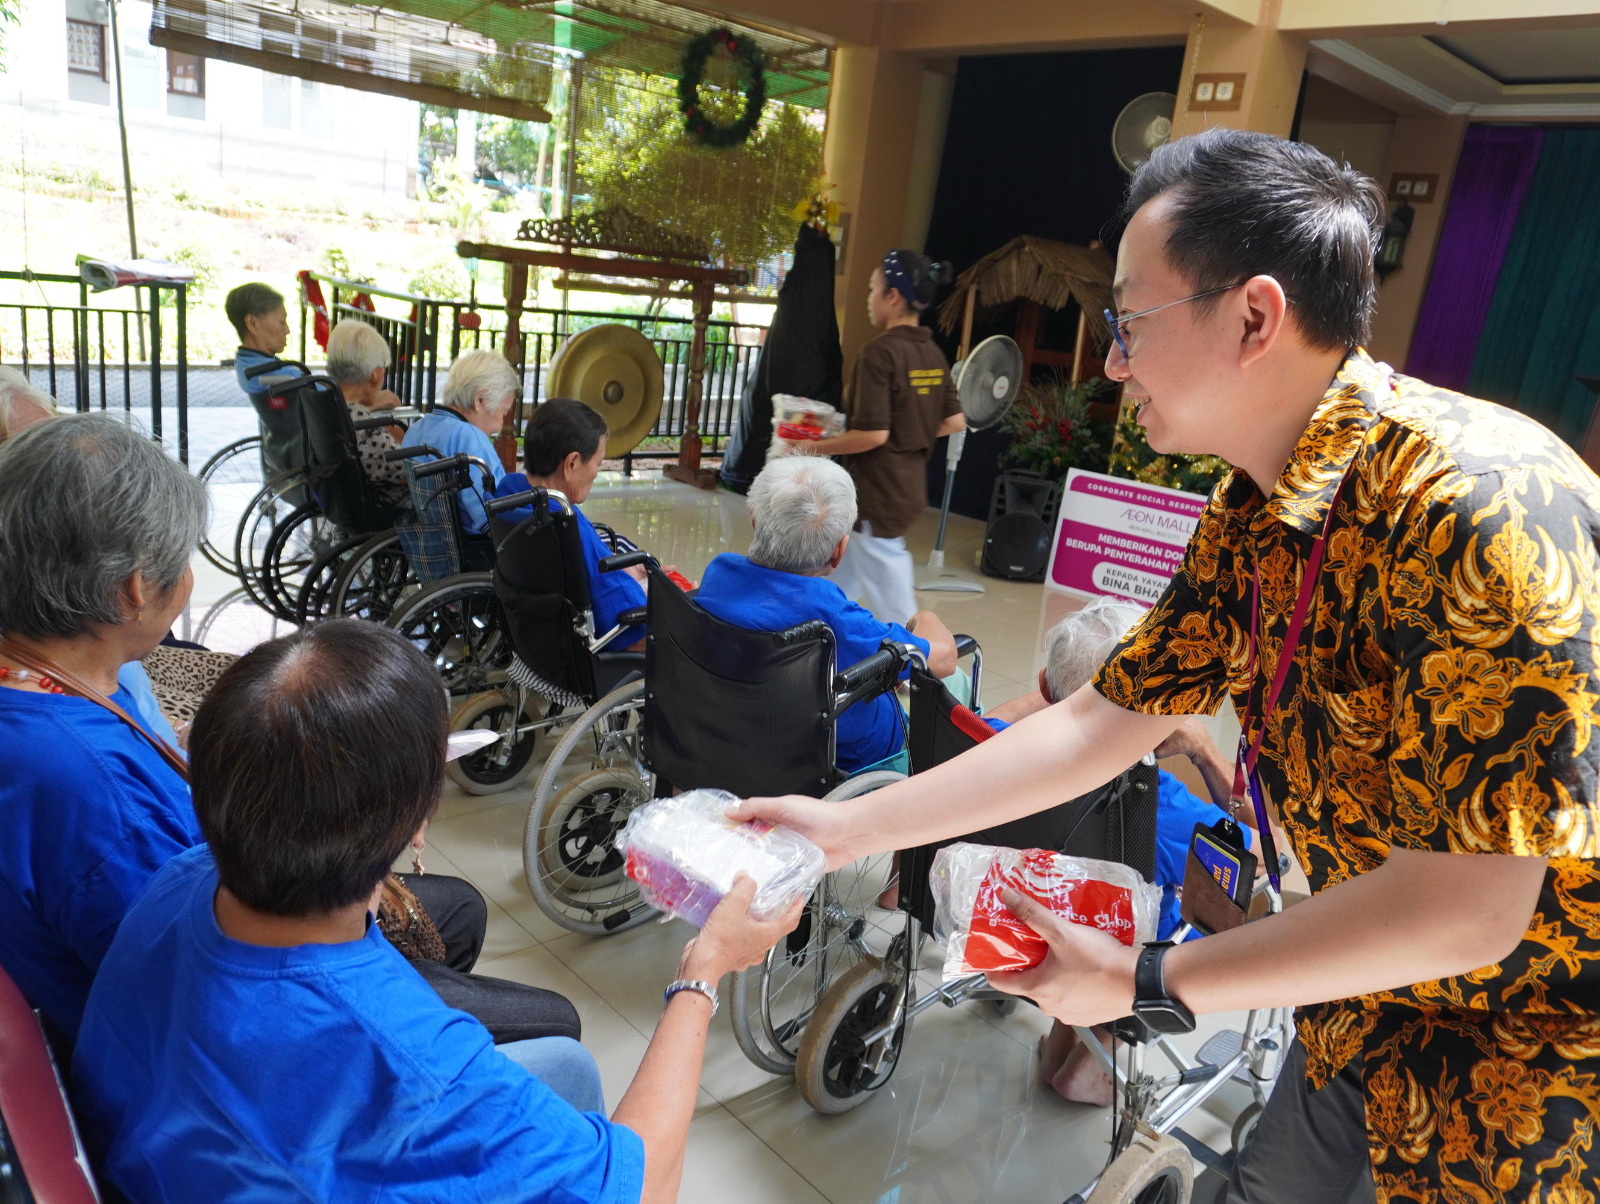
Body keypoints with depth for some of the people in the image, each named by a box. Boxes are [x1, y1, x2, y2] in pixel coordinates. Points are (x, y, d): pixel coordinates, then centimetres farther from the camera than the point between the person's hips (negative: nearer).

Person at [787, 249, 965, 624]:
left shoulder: (880, 352, -18)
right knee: (838, 587, 22)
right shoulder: (933, 354, 6)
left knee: (895, 613, -1)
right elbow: (955, 422, 10)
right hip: (910, 488, 9)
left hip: (877, 495, -9)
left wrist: (816, 447, -10)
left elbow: (873, 434, -23)